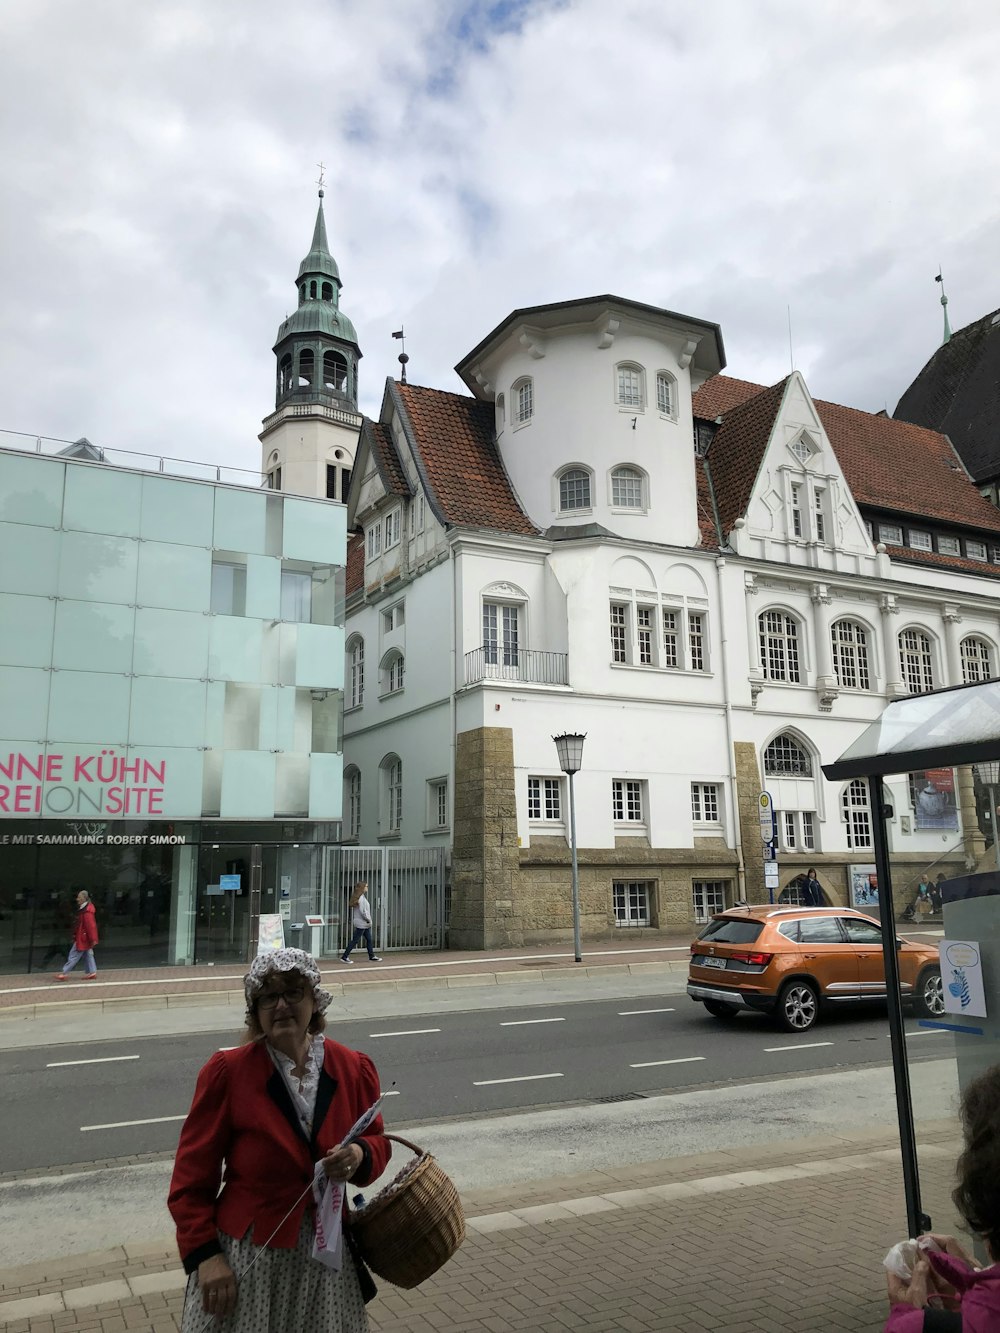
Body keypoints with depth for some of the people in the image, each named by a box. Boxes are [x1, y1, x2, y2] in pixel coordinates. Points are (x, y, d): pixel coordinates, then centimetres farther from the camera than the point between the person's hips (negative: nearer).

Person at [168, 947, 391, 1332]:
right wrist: (205, 1255, -12)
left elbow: (376, 1143, 10)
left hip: (326, 1256, 3)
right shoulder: (227, 1073, -12)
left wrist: (360, 1156, -12)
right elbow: (191, 1177, -5)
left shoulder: (354, 1069, -4)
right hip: (247, 1255, -2)